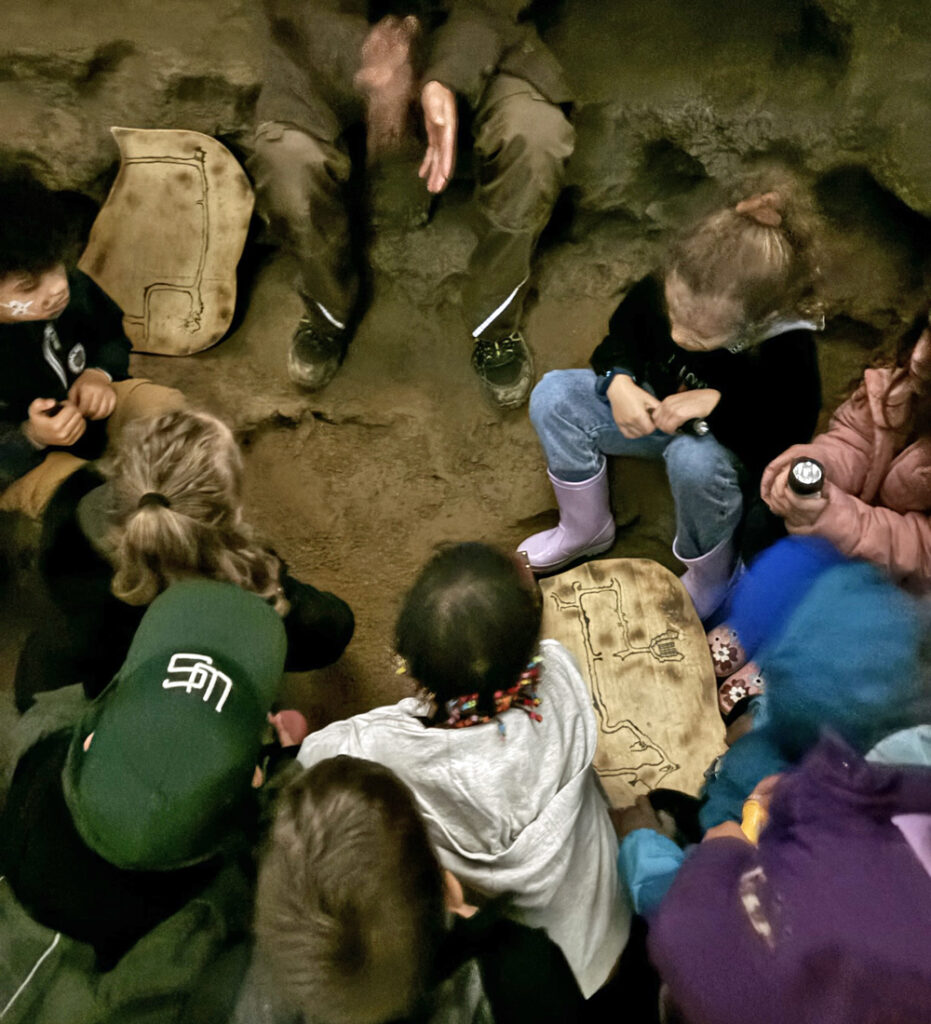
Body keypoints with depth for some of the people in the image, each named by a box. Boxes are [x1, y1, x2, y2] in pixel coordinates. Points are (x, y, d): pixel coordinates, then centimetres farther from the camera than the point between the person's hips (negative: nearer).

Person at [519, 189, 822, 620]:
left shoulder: (788, 356, -34)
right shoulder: (661, 291, -23)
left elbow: (786, 439, -24)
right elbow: (620, 336, -2)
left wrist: (717, 404, -36)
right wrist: (617, 382, -24)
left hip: (726, 444, -4)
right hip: (653, 408, 5)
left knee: (694, 459, -42)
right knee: (553, 395, -14)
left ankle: (712, 576, -10)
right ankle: (587, 528, 2)